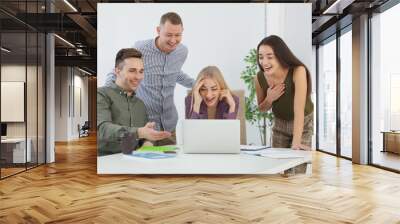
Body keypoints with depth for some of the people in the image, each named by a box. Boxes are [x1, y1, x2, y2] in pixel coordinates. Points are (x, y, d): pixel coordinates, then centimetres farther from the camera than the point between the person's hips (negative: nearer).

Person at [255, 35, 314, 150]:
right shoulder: (259, 78, -18)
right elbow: (262, 108, 0)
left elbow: (299, 110, -34)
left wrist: (296, 142, -42)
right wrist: (269, 99, -22)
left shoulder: (298, 71, -29)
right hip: (279, 123, 3)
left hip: (303, 123, -3)